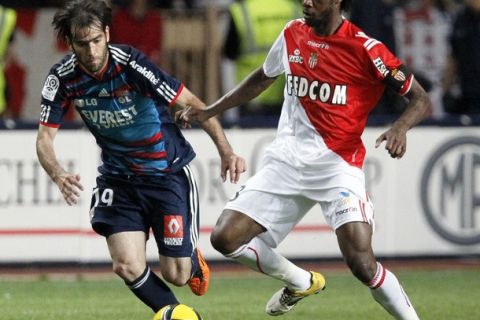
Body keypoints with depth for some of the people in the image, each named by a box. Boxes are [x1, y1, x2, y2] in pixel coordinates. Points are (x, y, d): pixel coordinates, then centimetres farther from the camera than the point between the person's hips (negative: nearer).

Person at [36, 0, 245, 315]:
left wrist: (226, 152, -28)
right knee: (127, 266, -13)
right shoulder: (63, 77, -12)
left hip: (169, 174, -3)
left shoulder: (132, 64, -24)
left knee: (176, 274, -2)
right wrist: (59, 175, -29)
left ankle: (193, 260, 38)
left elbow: (193, 105, -18)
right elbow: (45, 137, -8)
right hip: (118, 179, 3)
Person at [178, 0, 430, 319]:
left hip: (337, 164, -6)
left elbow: (421, 99, -8)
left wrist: (400, 127, -29)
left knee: (361, 262, -22)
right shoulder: (293, 35, 6)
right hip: (286, 161, 6)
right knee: (225, 238, -3)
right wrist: (207, 112, 22)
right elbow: (261, 79, 25)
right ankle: (301, 283, 22)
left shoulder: (364, 49, -11)